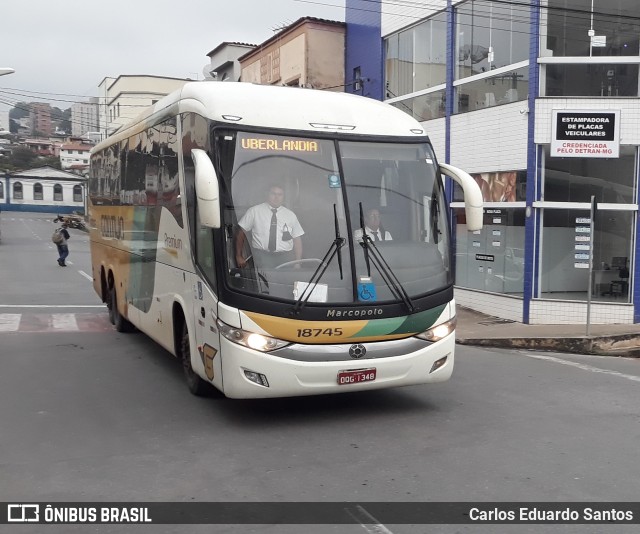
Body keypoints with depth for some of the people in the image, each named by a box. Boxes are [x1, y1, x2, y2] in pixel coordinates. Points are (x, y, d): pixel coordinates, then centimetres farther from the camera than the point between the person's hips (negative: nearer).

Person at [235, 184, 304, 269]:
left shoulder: (291, 215, 12)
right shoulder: (254, 211, 6)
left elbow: (297, 240, 10)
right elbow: (241, 233, 8)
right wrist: (239, 257, 4)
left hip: (285, 257, 3)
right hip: (262, 255, -3)